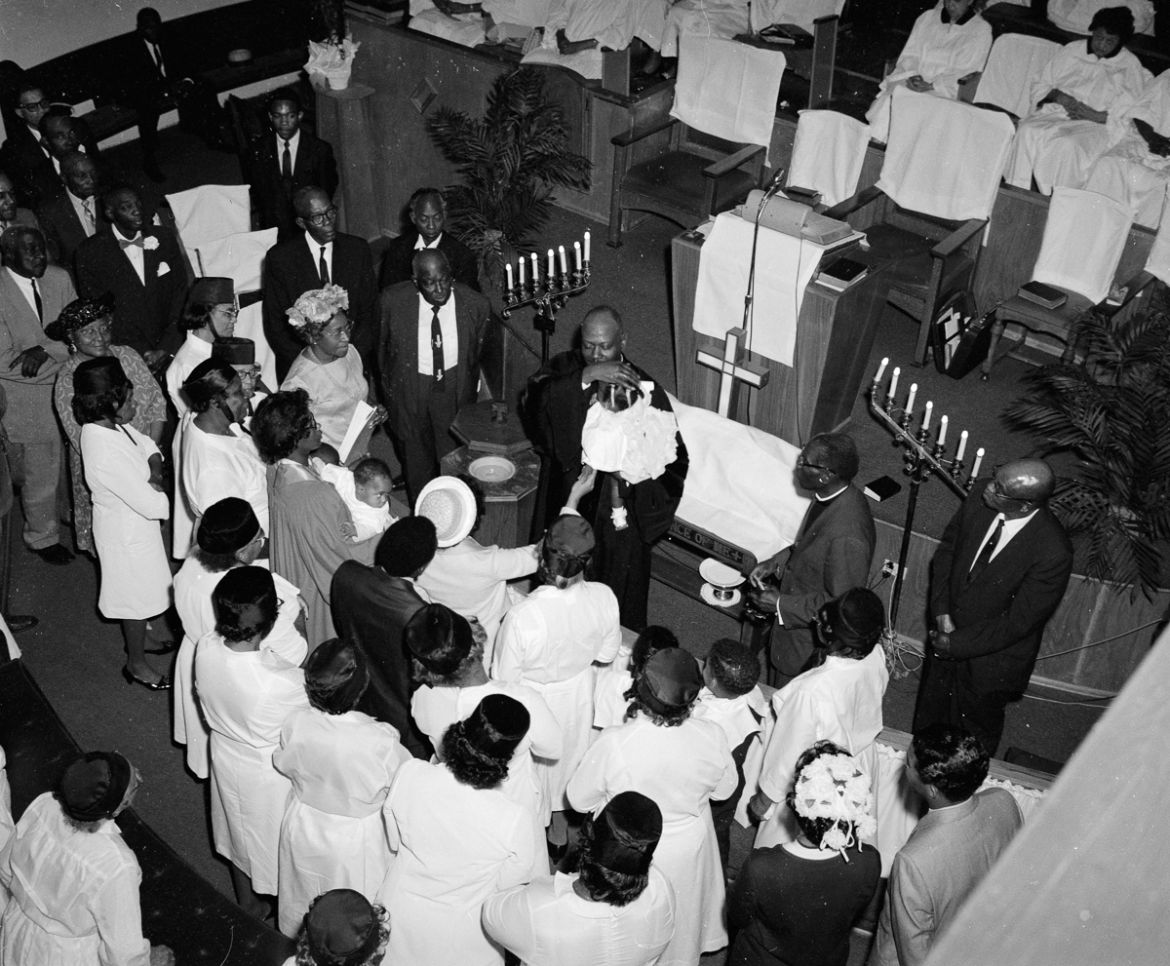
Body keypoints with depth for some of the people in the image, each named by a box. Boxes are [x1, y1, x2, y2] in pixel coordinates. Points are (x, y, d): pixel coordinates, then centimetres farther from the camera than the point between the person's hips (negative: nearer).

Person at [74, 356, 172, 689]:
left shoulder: (107, 425, -10)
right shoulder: (106, 455, -37)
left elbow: (147, 446, 5)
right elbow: (152, 505, -32)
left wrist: (154, 472, -14)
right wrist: (164, 492, -12)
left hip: (132, 522, 9)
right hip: (128, 533, -9)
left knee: (141, 590, 28)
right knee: (137, 593, 12)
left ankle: (139, 638, 52)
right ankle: (136, 664, 34)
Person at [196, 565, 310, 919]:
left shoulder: (205, 648, -24)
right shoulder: (280, 682, -41)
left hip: (225, 754, 5)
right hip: (271, 770, -5)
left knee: (240, 832, 30)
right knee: (278, 840, 22)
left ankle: (248, 904, 55)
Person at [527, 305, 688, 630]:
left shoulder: (645, 392, -13)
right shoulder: (565, 369, -6)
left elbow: (673, 461, -12)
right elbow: (537, 395, -28)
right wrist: (586, 377, -39)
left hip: (618, 514, -2)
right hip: (564, 502, 3)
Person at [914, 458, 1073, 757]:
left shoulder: (1053, 554, -34)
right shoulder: (980, 498, -20)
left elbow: (1018, 621, -24)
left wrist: (957, 644, -17)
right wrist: (941, 610, -12)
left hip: (992, 660, -4)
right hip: (946, 633, 5)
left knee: (976, 727, 24)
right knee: (929, 717, 28)